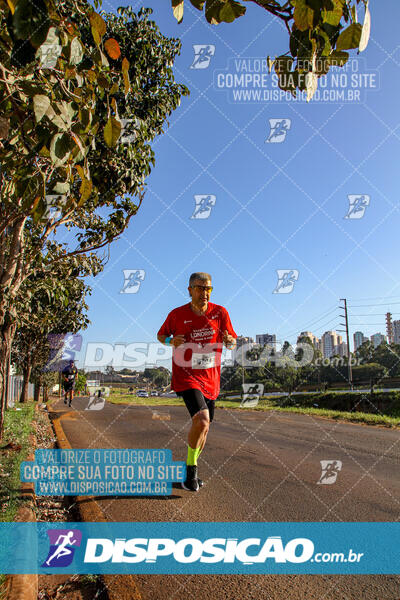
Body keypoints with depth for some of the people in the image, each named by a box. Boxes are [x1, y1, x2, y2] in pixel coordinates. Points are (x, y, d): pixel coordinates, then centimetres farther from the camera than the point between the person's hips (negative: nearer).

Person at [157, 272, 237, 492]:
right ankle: (191, 468, 2)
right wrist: (171, 341, -12)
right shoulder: (177, 314, -5)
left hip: (210, 379, 4)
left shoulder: (220, 313, 0)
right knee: (201, 421, -23)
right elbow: (161, 336, 10)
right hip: (186, 376, -4)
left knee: (203, 427, 13)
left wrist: (230, 340, -17)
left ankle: (189, 471, 36)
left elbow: (232, 343, 8)